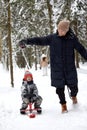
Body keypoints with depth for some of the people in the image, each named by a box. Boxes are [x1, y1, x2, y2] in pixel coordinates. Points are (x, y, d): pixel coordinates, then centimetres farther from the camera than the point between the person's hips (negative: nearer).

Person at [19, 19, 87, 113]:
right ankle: (63, 105, 25)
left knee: (73, 87, 5)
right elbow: (39, 40, -4)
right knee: (60, 88, 3)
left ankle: (73, 96, 40)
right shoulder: (52, 38, -2)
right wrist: (27, 41, -16)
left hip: (70, 69, 0)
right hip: (57, 69, 0)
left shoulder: (72, 38, -2)